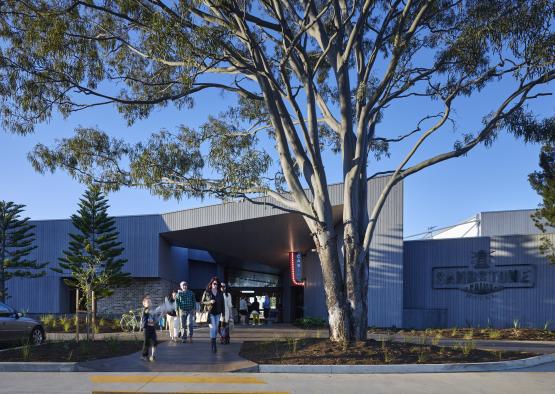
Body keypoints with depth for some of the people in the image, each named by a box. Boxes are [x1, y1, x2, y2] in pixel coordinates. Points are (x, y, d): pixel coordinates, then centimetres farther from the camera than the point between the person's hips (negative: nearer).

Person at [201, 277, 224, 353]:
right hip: (210, 313, -3)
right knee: (213, 328, -12)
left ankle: (212, 341, 20)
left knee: (215, 329, 7)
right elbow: (202, 302, 2)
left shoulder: (220, 293, 8)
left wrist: (223, 313, 4)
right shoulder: (207, 292, 1)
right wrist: (210, 302, -16)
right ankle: (213, 346, -12)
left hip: (217, 313, 4)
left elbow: (222, 303, 9)